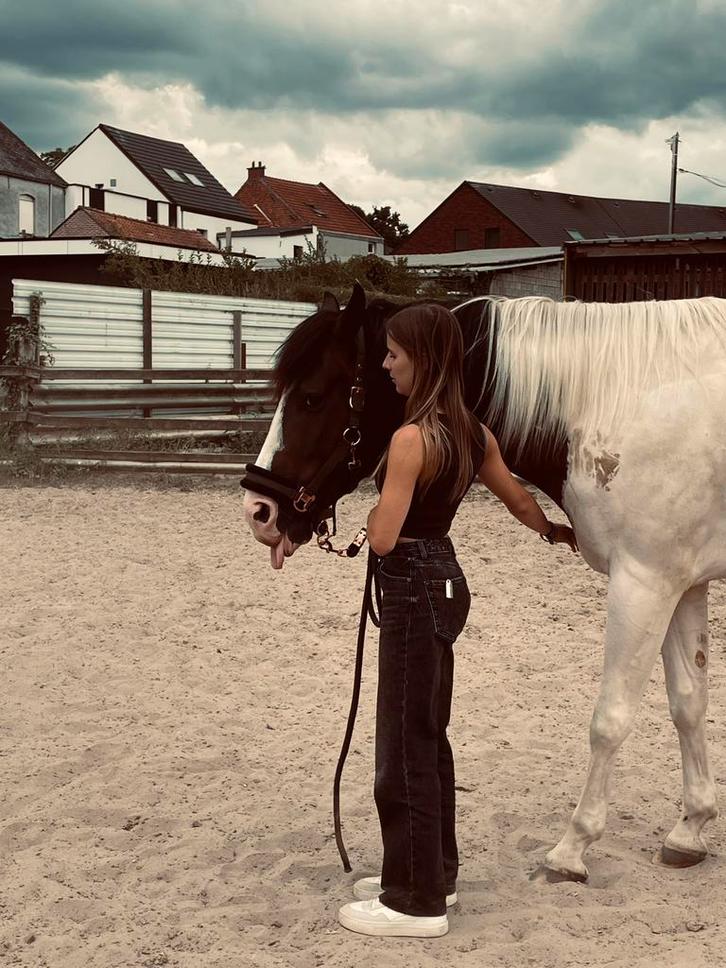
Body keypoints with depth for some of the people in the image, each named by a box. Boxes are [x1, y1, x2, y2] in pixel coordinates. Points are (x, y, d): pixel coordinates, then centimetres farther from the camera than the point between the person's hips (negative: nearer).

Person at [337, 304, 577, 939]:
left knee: (406, 746, 1)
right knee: (428, 737, 19)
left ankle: (417, 902, 10)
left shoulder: (412, 438, -22)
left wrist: (376, 511, 0)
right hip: (445, 581, 9)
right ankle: (433, 874, 32)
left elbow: (382, 539, -23)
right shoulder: (473, 432, 5)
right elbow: (519, 500, 20)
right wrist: (557, 533, 39)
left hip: (413, 592, -9)